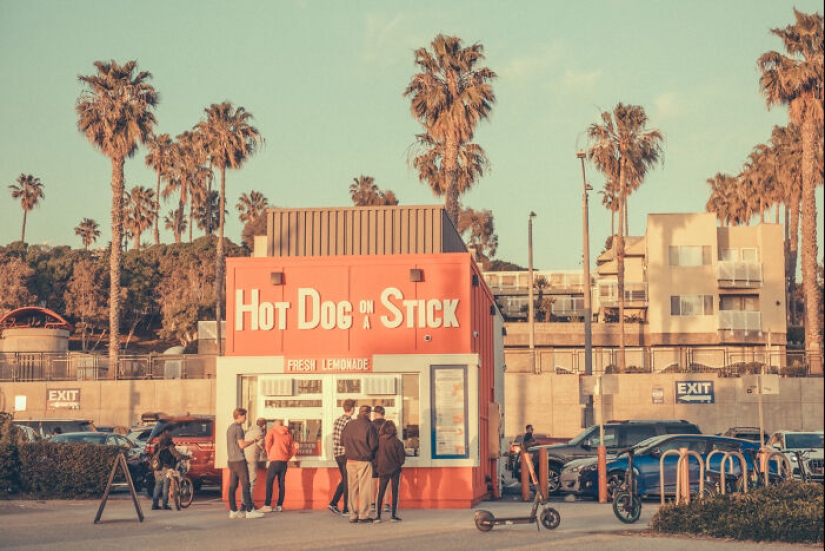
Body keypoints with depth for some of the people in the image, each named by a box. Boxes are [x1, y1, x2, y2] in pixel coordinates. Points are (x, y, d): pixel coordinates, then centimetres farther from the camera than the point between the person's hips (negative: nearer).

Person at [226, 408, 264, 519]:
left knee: (232, 486, 6)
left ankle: (233, 511, 5)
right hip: (239, 460, -9)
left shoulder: (229, 428, 17)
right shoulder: (238, 428, -11)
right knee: (245, 485, -9)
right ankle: (249, 510, -12)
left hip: (231, 460, 9)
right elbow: (242, 445, -17)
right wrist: (255, 440, -8)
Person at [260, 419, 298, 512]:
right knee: (281, 483, 8)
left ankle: (267, 505, -10)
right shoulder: (288, 435, 15)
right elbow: (294, 449, 13)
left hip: (275, 460, -5)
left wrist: (269, 455, 3)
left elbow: (268, 443, -11)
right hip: (284, 462, 5)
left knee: (269, 483, -3)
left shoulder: (272, 431, 3)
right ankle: (279, 506, 6)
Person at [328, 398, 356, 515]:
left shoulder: (337, 421, 10)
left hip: (337, 454, 8)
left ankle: (333, 503, 12)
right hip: (346, 454, -8)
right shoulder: (349, 421, -15)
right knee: (347, 481, 1)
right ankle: (346, 509, 4)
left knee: (344, 479, 19)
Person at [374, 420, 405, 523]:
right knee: (395, 492, 6)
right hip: (395, 470, -1)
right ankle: (394, 515, 5)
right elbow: (402, 459, -8)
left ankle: (378, 515, 5)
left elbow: (376, 458, -3)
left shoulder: (379, 441, -9)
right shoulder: (398, 443, -11)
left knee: (380, 493, 9)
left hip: (383, 470, 1)